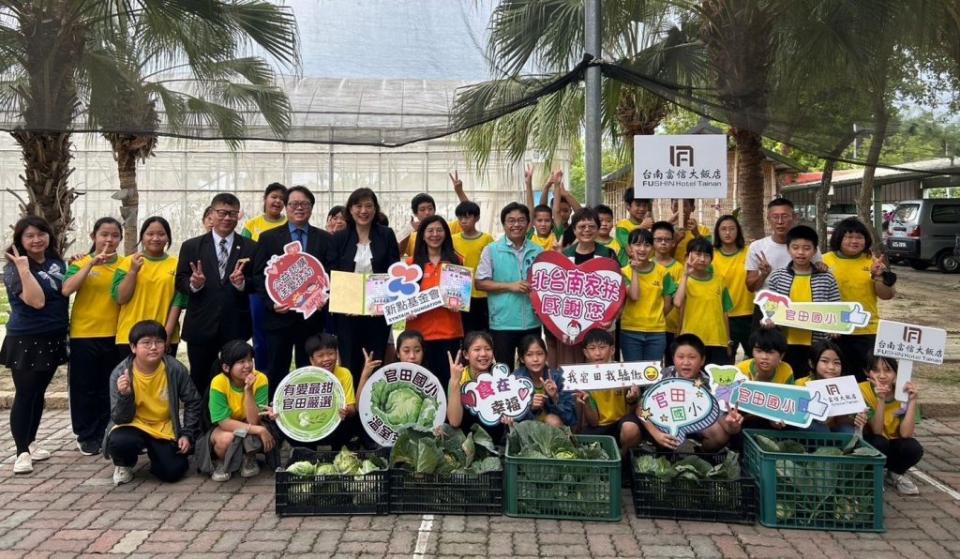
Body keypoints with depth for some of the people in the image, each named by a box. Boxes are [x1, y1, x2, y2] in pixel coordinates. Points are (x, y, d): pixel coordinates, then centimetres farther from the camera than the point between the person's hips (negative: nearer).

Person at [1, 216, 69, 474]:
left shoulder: (56, 261, 6)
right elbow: (37, 301, -24)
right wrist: (23, 268, -27)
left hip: (53, 339, 6)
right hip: (25, 341, -6)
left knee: (38, 394, 15)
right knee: (24, 396, -2)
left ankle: (30, 443, 28)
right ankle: (22, 452, 4)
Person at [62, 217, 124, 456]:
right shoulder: (81, 263, 0)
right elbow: (66, 290, -18)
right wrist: (92, 263, -22)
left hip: (114, 335, 2)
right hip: (84, 335, -2)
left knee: (109, 389, 9)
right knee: (84, 388, 5)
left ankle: (103, 434, 21)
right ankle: (87, 436, 17)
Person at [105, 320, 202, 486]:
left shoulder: (175, 369, -16)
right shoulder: (120, 373, -18)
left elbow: (193, 403, -2)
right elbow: (121, 419, -16)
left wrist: (187, 434, -8)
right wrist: (124, 395, -35)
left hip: (165, 429, 1)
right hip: (135, 426, -1)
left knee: (173, 472, -15)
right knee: (119, 441, -35)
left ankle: (155, 452, 22)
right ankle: (123, 465, 3)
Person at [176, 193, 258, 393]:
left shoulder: (250, 248, 3)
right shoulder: (191, 246, 4)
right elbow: (180, 281, 3)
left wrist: (242, 283, -20)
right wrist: (194, 284, -18)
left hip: (236, 327, 0)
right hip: (201, 327, 0)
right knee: (199, 383, 11)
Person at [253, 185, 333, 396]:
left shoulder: (324, 239, 8)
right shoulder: (268, 238, 6)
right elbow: (259, 276, 2)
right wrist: (271, 303, -11)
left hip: (312, 317, 1)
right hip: (279, 315, -1)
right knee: (276, 371, 6)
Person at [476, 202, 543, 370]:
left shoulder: (538, 251, 8)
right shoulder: (491, 250, -2)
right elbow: (480, 283, -6)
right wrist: (510, 286, -15)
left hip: (532, 322, 3)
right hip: (503, 323, -3)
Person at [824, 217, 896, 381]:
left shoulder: (872, 262, 3)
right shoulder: (825, 261, -2)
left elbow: (887, 295, 1)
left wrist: (879, 276, -14)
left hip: (866, 332, 1)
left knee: (864, 377, 6)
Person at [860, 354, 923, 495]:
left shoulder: (905, 392, -15)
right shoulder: (862, 391, -21)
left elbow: (905, 433, -24)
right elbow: (877, 431, -27)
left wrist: (912, 401, -33)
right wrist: (881, 400, -39)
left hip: (893, 445, 2)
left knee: (913, 448, -29)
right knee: (879, 442, -34)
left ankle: (896, 474, 4)